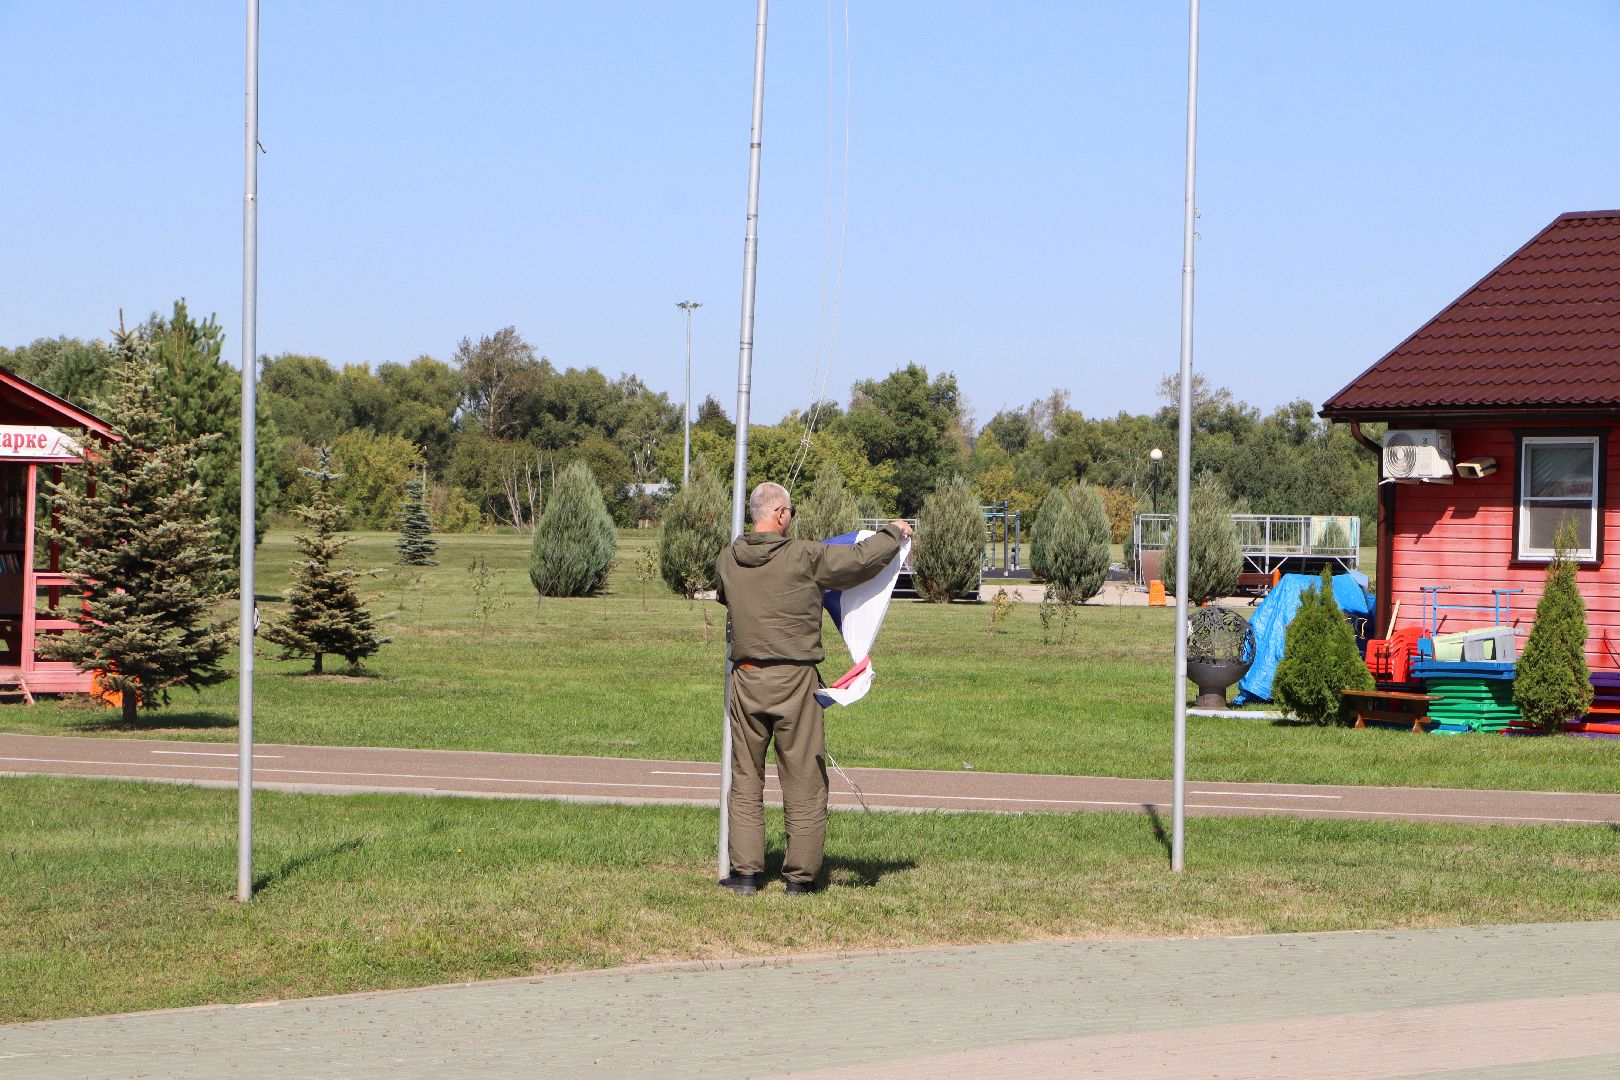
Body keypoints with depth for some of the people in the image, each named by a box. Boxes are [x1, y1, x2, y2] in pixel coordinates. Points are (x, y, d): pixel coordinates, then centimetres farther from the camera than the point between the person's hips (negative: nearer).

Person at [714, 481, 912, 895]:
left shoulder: (727, 561, 3)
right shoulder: (803, 557, -10)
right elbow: (860, 559, -4)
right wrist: (893, 533, 16)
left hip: (745, 678, 4)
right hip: (794, 680, -4)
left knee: (746, 781, 12)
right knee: (803, 783, 5)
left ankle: (745, 872, 10)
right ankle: (800, 876, 9)